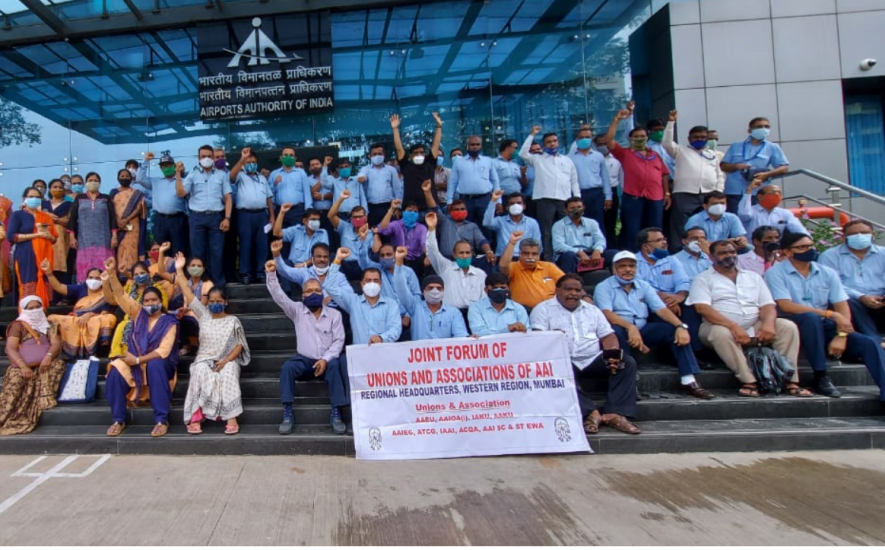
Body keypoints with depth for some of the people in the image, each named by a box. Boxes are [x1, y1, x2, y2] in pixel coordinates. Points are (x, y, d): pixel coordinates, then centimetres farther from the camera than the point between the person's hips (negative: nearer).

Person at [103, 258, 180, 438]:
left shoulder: (169, 322, -7)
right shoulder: (139, 313, 6)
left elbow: (163, 351, -16)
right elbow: (120, 295, -4)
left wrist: (138, 360, -20)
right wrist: (111, 274, -18)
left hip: (159, 365, -3)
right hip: (135, 362, 3)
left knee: (154, 365, -37)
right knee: (116, 369, -27)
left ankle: (162, 420, -34)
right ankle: (119, 419, -18)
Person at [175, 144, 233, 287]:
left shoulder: (222, 175, 10)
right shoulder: (192, 175, 10)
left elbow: (228, 198, 6)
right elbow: (181, 193, 0)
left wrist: (227, 218, -4)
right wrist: (178, 174, -7)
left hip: (216, 217, 0)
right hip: (197, 217, 1)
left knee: (217, 252, 0)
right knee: (197, 252, 4)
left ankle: (218, 284, 7)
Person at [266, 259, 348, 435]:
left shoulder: (334, 314, 3)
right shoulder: (297, 311, 5)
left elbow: (339, 341, -3)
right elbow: (279, 296, -8)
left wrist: (326, 359, -18)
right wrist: (271, 274, -23)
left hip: (327, 360, -1)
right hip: (305, 360, 1)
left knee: (335, 366, -33)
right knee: (287, 367, -28)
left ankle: (336, 414, -28)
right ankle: (288, 413, -24)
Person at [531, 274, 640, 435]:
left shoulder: (592, 310, 22)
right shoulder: (543, 309, 8)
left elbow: (608, 336, 16)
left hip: (593, 360, 4)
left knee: (627, 362, -17)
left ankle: (615, 414, -23)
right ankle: (591, 413, -36)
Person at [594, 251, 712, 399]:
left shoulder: (644, 286, 14)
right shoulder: (603, 287, 1)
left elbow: (661, 309, 1)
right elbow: (606, 313, -17)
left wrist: (680, 326, -17)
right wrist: (630, 327, -33)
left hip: (642, 331, 5)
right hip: (620, 331, -5)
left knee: (674, 329, -15)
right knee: (616, 331, -38)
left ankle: (688, 381, -16)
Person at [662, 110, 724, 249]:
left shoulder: (713, 155, 22)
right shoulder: (681, 151, 12)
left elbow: (720, 175, 19)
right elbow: (667, 143, -5)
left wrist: (718, 192, 5)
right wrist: (671, 122, -10)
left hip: (709, 196, 4)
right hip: (684, 195, -4)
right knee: (681, 229, -8)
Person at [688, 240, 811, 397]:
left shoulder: (753, 277, 21)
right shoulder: (703, 279, 6)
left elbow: (768, 305, 11)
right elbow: (702, 308, -11)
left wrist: (768, 323, -14)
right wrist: (734, 327, -23)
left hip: (755, 328, 4)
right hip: (722, 327, -4)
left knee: (788, 326, -17)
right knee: (721, 333, -37)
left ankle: (790, 380, -16)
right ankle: (749, 381, -31)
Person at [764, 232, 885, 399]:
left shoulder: (827, 273, 10)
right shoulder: (775, 273, -4)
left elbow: (843, 307, 3)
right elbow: (786, 306, -15)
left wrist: (841, 335, -15)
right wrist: (831, 314, -17)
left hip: (823, 326, 5)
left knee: (870, 343, -17)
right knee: (811, 318, -36)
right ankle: (820, 378, -27)